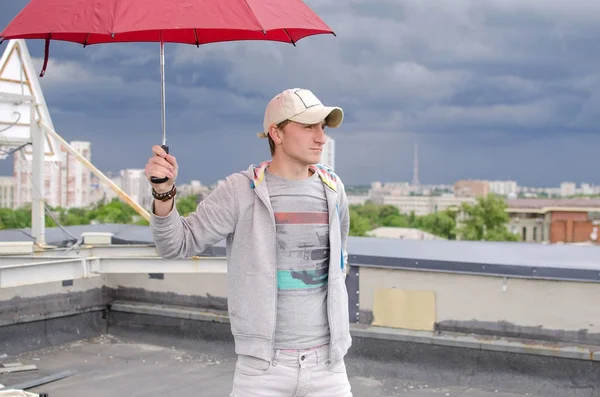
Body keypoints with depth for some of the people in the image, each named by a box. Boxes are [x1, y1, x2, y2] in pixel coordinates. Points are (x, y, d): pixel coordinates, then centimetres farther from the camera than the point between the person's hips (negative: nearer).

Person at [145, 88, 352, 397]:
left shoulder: (332, 189, 3)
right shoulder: (240, 191, -7)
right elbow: (177, 244, -8)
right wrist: (164, 193, -22)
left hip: (327, 362, 3)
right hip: (262, 364, -3)